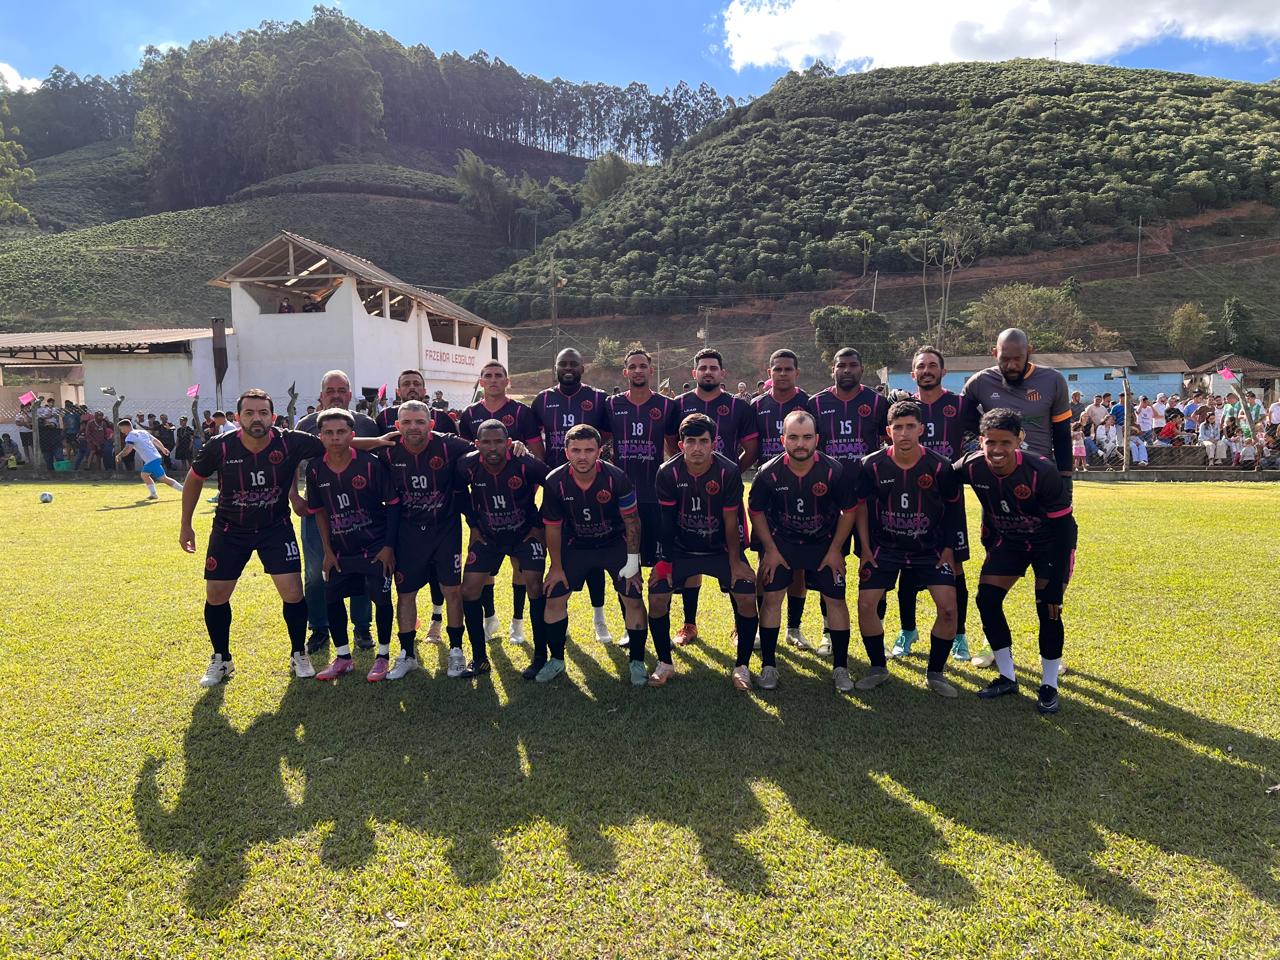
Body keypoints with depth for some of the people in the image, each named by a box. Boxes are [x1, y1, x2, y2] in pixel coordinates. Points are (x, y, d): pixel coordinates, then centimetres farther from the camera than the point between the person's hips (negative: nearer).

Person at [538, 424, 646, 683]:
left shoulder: (616, 478, -26)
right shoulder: (555, 482, -20)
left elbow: (632, 521, -12)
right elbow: (553, 527, -7)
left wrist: (632, 561, -10)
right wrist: (556, 567, -2)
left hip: (616, 544, -1)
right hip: (576, 545, 2)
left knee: (634, 600, -7)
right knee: (554, 599, -2)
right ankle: (556, 660, 19)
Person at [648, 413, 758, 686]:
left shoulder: (729, 472, -19)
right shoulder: (667, 473, -16)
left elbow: (731, 520, -12)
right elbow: (665, 521, -7)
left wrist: (735, 562, -7)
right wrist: (664, 560, -5)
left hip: (721, 549, -1)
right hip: (681, 549, 1)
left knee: (747, 598, -14)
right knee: (657, 597, -12)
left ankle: (742, 666, 6)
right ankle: (665, 664, 10)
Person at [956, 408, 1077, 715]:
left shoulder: (1042, 472, -33)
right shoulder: (972, 467, -23)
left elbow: (1062, 528, -24)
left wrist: (1055, 586, -23)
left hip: (1050, 542, -4)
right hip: (1008, 540, 4)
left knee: (1048, 609, -11)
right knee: (986, 600, -5)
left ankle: (1049, 686, 9)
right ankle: (1007, 677, 12)